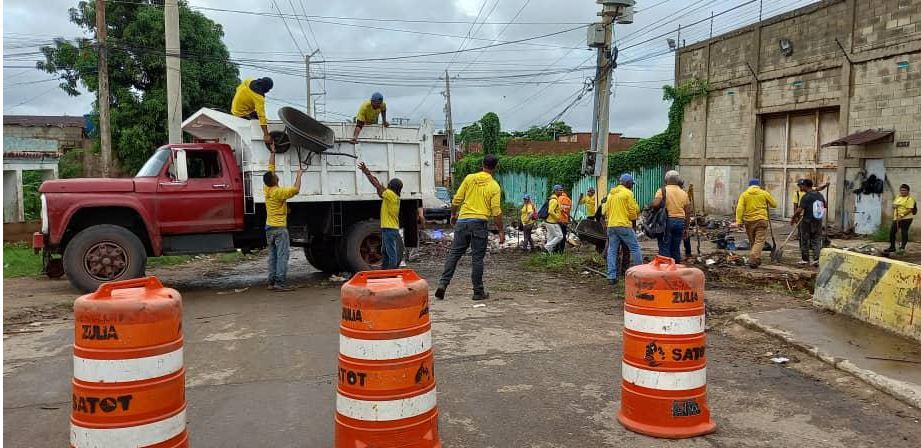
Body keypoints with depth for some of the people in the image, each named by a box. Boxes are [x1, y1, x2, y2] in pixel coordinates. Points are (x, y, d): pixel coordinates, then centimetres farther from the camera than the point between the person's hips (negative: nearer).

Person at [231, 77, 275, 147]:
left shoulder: (248, 81, -11)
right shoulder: (259, 97, -31)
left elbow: (238, 88, 8)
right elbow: (261, 116, -38)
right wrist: (266, 135, -41)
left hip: (234, 107, 8)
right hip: (242, 114, -8)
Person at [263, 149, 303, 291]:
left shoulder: (267, 189, 4)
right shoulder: (278, 192, -17)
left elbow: (270, 167, 12)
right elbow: (296, 189, -20)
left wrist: (272, 152, 19)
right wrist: (299, 175, -6)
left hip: (269, 227, 8)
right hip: (279, 228, -8)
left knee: (272, 256, 10)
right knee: (282, 256, -6)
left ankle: (271, 282, 10)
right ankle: (280, 282, -10)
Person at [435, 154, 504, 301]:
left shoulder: (469, 178, 3)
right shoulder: (494, 186, -2)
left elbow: (457, 199, 4)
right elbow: (496, 211, -5)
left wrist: (453, 214, 20)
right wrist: (501, 231, 1)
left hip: (463, 220, 2)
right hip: (479, 223, -2)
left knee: (454, 253, 9)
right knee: (477, 258, 3)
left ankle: (443, 283, 1)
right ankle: (478, 292, 10)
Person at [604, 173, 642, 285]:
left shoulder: (611, 193, 15)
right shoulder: (628, 193, -5)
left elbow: (606, 210, 17)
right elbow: (633, 211, -5)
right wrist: (634, 223, 10)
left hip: (611, 225, 6)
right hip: (624, 225, -6)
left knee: (612, 250, 6)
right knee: (635, 248, 3)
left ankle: (611, 277, 3)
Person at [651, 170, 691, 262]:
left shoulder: (662, 191, -4)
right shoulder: (683, 193, 9)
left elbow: (655, 204, -20)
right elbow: (688, 212, 9)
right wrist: (686, 228, 16)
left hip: (666, 221, -4)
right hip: (680, 222, 4)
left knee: (664, 248, -2)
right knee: (676, 248, 12)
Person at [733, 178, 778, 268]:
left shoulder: (744, 194, 4)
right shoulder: (764, 193, 3)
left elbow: (739, 208, -7)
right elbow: (774, 204, 11)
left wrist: (738, 222, -9)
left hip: (748, 221, 2)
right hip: (761, 220, -2)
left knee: (753, 242, 15)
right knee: (759, 241, -4)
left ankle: (756, 259, 27)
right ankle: (753, 260, -20)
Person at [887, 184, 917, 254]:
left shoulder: (910, 199, -9)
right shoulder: (898, 197, 15)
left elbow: (910, 210, -17)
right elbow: (893, 205, 24)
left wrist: (901, 216, -25)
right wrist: (894, 206, -1)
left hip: (906, 219, -7)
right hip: (896, 219, 8)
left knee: (904, 233, -1)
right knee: (892, 231, 6)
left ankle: (902, 248, 7)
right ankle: (892, 247, 18)